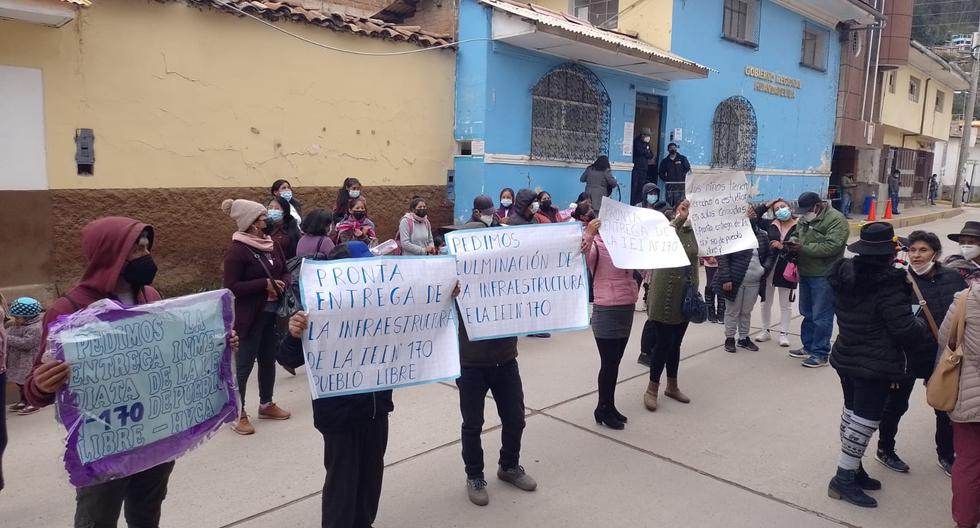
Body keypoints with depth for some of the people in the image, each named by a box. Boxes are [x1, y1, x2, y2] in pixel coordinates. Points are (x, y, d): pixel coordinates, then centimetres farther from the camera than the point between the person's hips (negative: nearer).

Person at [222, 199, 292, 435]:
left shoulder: (272, 244, 7)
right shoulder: (236, 251, -15)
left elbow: (286, 272, 15)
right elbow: (231, 288, -18)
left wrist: (282, 283, -8)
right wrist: (264, 284, -22)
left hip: (273, 312, 7)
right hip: (250, 316, -7)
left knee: (269, 359, 17)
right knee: (244, 364, 1)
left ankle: (266, 404, 34)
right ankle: (238, 414, 13)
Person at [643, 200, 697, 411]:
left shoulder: (692, 233, 8)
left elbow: (694, 263, 16)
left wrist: (695, 290, 12)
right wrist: (679, 219, -32)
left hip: (685, 296, 6)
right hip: (665, 295, -6)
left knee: (675, 343, 15)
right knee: (663, 343, -3)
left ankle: (672, 386, 29)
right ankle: (652, 389, 12)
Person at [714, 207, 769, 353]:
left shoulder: (762, 235, 7)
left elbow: (768, 255, 20)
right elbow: (723, 257, -13)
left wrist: (764, 269, 3)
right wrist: (726, 278, -18)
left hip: (754, 282, 5)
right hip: (735, 280, -5)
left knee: (747, 311, 14)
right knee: (733, 311, 6)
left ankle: (743, 338, 26)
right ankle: (729, 338, 18)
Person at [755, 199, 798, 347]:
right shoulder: (772, 225, -1)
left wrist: (782, 247, -21)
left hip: (787, 270, -3)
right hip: (769, 268, 3)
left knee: (785, 304, 11)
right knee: (766, 302, 14)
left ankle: (784, 333, 22)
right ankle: (766, 331, 29)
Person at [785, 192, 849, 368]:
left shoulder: (836, 220, -15)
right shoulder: (805, 218, 11)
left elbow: (831, 246, -25)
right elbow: (798, 234, 25)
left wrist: (803, 248, -22)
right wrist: (793, 242, 1)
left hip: (823, 276, -9)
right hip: (805, 273, 9)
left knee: (821, 317, -3)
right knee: (807, 314, 18)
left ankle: (820, 354, 6)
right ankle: (808, 347, 31)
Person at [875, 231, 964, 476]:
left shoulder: (953, 278, -3)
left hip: (942, 357, 4)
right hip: (906, 355, -4)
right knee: (896, 404, 13)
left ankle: (946, 456, 39)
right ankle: (884, 450, 33)